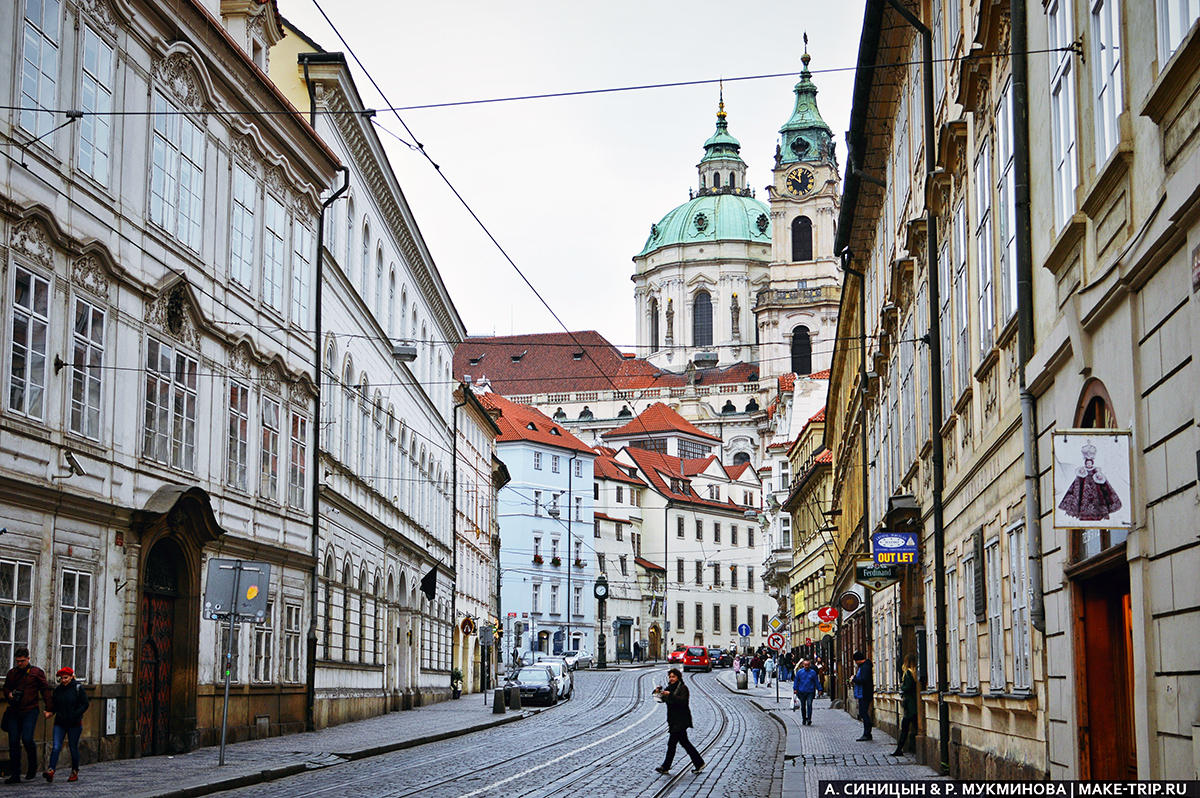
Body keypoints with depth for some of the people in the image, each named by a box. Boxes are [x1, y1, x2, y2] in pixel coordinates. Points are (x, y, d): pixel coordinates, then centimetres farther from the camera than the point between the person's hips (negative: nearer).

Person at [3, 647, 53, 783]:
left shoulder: (36, 672, 3)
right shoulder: (12, 673, 14)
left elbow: (45, 689, 2)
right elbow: (6, 688, 25)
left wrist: (48, 709, -5)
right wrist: (9, 694, 1)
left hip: (30, 711, -4)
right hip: (14, 711, 4)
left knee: (27, 739, -17)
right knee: (13, 742, -1)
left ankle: (32, 767, 8)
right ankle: (15, 775, 5)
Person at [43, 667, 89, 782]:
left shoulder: (78, 688, -3)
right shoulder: (57, 689, 9)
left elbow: (85, 704, -5)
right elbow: (54, 704, 16)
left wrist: (75, 715, -17)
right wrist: (50, 712, -5)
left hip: (74, 724, -3)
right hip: (60, 723, 3)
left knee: (73, 747, 5)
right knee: (56, 747, -11)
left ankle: (74, 772, 18)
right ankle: (51, 771, -20)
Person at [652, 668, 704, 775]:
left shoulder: (683, 688, -10)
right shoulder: (669, 688, 14)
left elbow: (682, 701, -24)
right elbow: (662, 699, 8)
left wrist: (670, 695, -33)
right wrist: (658, 693, -12)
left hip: (681, 720, -9)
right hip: (674, 720, 9)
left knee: (672, 743, -8)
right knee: (684, 742, 13)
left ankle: (665, 767, -4)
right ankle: (698, 762, 21)